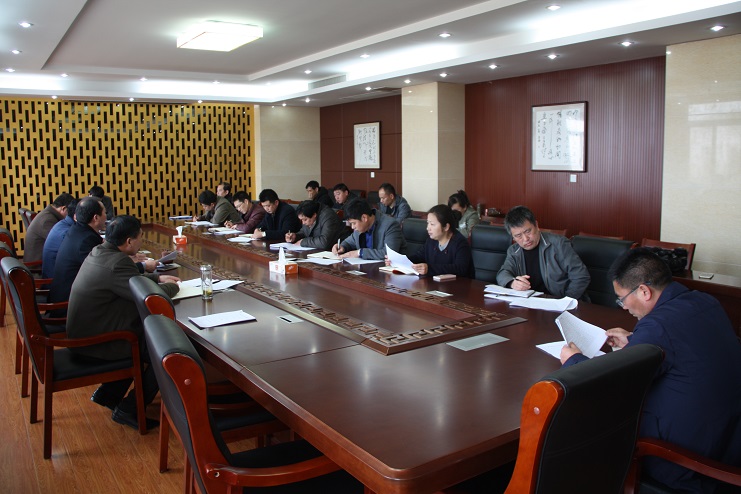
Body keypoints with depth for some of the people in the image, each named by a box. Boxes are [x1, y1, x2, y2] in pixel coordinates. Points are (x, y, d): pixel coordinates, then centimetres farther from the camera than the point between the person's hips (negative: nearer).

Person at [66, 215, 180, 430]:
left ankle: (106, 394, 26)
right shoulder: (117, 263, -26)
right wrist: (172, 286, -5)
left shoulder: (99, 252, 5)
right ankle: (128, 410, 3)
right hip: (96, 344, -10)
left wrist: (158, 277, 16)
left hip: (84, 334, 10)